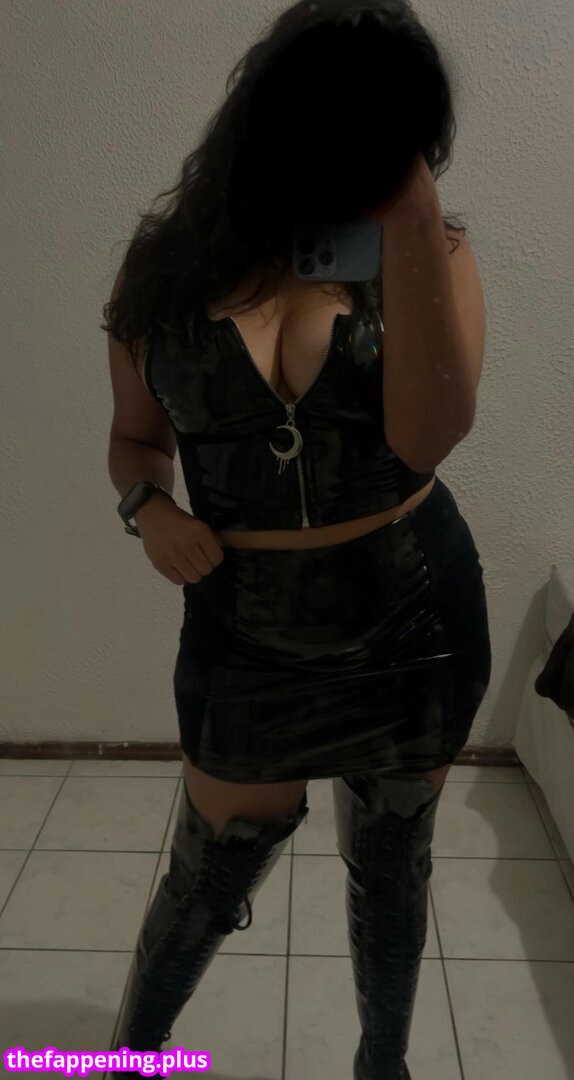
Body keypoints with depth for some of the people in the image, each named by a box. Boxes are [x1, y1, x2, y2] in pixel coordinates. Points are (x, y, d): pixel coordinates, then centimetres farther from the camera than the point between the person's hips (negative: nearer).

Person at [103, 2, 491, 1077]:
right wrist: (150, 507, -15)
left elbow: (426, 432, -25)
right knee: (212, 875, 17)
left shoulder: (430, 249, -6)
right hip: (245, 630, 0)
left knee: (390, 867, 20)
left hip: (413, 621, 1)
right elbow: (135, 436, 7)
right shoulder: (170, 262, -4)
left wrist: (408, 194, -23)